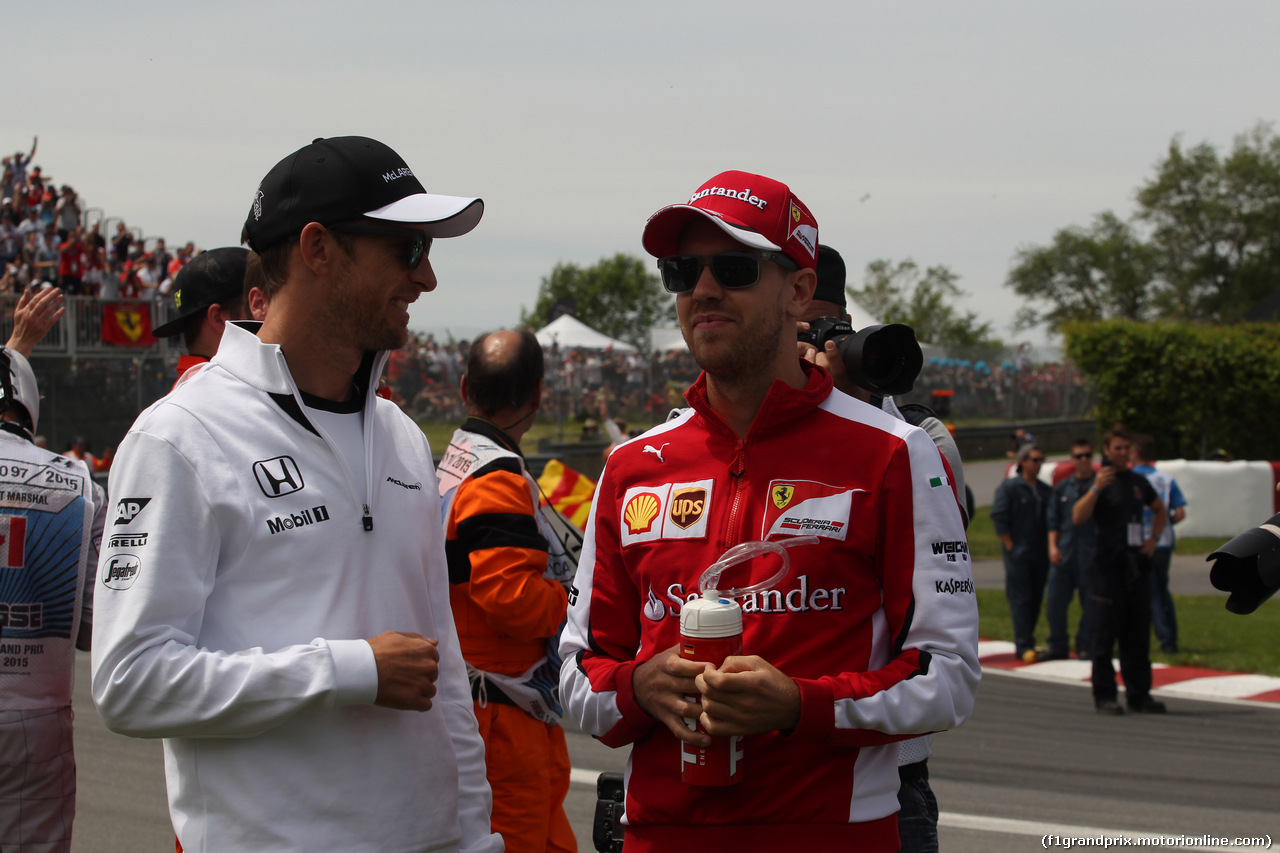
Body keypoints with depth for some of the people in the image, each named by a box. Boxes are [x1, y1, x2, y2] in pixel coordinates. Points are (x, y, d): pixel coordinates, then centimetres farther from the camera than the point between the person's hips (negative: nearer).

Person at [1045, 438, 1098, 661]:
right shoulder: (1062, 488, 13)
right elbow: (1052, 520, 13)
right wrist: (1053, 546, 2)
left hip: (1091, 553, -3)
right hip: (1064, 553, 3)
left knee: (1090, 604, 0)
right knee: (1054, 600, 1)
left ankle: (1084, 647, 11)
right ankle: (1058, 647, 12)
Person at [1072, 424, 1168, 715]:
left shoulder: (1138, 482, 13)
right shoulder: (1099, 482, -3)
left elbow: (1159, 509, 31)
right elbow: (1078, 517, -18)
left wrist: (1154, 538, 15)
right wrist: (1096, 488, -30)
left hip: (1137, 565, 5)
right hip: (1107, 567, -5)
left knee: (1138, 634, 7)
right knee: (1105, 634, -2)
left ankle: (1139, 694, 13)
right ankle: (1104, 696, 2)